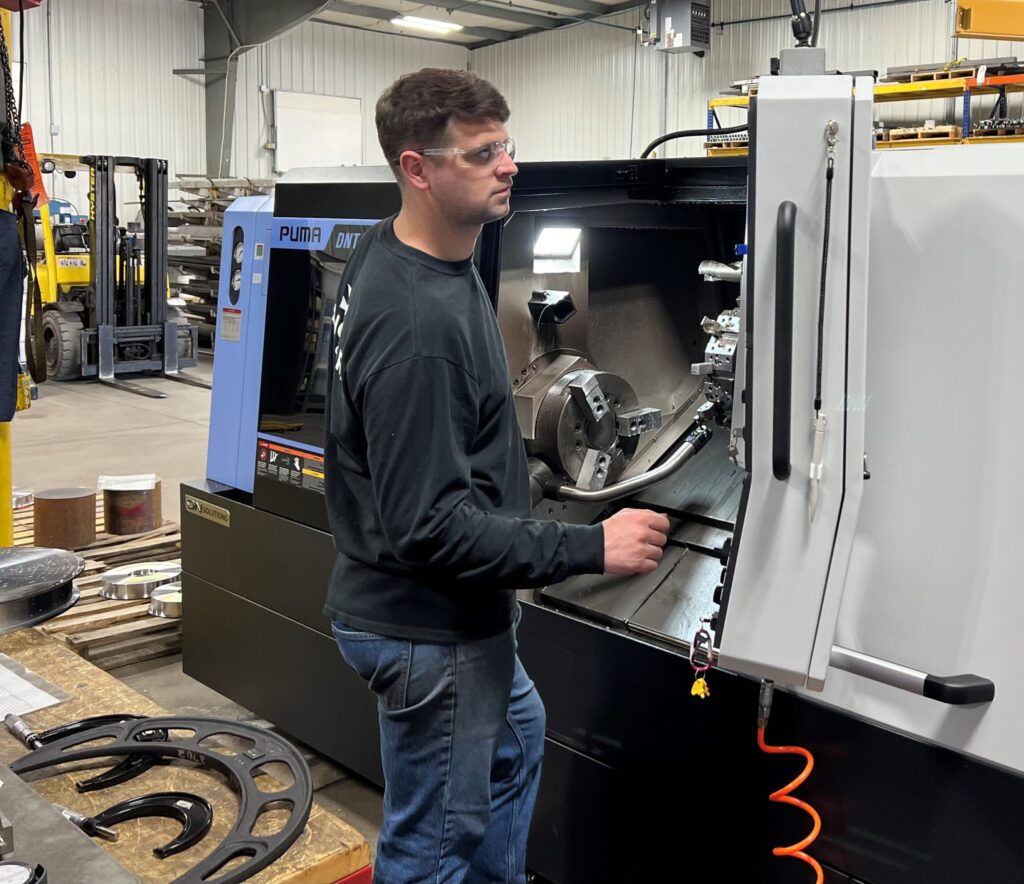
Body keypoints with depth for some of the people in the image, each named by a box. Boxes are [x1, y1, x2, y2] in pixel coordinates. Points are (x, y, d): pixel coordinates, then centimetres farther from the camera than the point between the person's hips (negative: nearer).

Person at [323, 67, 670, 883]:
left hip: (451, 612, 10)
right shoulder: (416, 321, -31)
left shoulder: (394, 257, 0)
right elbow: (431, 525, -30)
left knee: (517, 735, 31)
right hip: (430, 631, -10)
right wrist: (590, 548, -24)